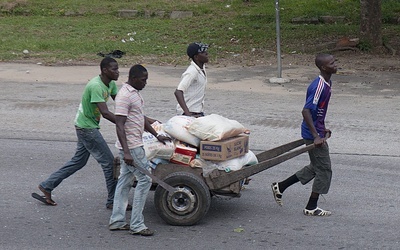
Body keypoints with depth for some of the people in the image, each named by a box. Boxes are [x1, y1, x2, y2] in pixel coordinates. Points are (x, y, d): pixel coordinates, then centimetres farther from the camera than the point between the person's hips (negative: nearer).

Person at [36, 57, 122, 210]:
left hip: (86, 127, 10)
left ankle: (46, 186, 23)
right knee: (108, 161, -5)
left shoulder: (110, 84, 3)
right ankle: (113, 201, 4)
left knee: (78, 161, 17)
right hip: (87, 127, -10)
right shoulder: (96, 86, -26)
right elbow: (105, 113, -34)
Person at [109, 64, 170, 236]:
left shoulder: (134, 93, 13)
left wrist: (156, 135, 27)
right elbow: (119, 125, -23)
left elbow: (141, 118, 25)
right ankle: (136, 225, -4)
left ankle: (116, 221, 17)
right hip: (131, 146, -10)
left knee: (125, 181, 12)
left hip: (132, 146, 10)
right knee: (145, 179, -7)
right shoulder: (124, 96, -19)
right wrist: (126, 152, -28)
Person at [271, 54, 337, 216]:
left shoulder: (327, 84, 8)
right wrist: (316, 136, -28)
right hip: (313, 134, -10)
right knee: (323, 169, -1)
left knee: (315, 167, 18)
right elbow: (306, 111, -27)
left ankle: (280, 186, 25)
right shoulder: (319, 86, -22)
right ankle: (311, 207, 11)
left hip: (316, 131, 10)